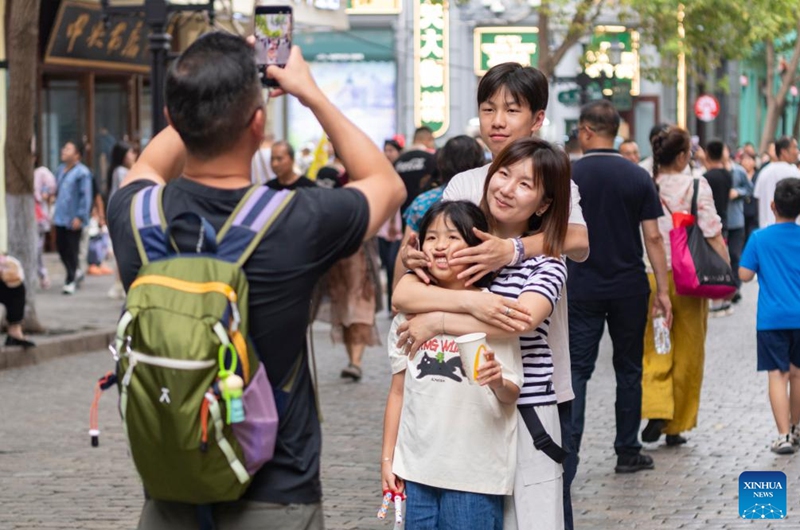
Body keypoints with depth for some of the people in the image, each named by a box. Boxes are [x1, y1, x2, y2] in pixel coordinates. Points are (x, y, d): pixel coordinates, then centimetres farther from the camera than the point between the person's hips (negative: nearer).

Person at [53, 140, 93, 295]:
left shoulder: (82, 173, -12)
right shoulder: (61, 170, 12)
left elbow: (86, 196, -15)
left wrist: (80, 217, -18)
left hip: (73, 220, -7)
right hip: (60, 218, 7)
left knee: (72, 250, 0)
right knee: (61, 247, 11)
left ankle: (71, 281, 9)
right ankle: (75, 272, 30)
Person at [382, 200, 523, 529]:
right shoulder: (409, 314, 5)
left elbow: (512, 395, -3)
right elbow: (398, 391, 12)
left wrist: (497, 381, -26)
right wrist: (387, 458, 10)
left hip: (475, 474, -4)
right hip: (417, 467, 4)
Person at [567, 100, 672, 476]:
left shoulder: (567, 176, -5)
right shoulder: (638, 177, -2)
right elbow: (653, 237, -3)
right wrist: (662, 289, 2)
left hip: (582, 288, -1)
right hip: (629, 287, 1)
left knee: (577, 369, 0)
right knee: (628, 369, 12)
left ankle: (566, 455, -11)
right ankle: (627, 452, 17)